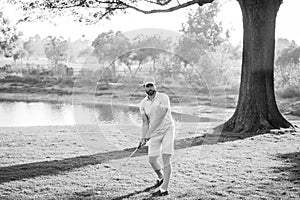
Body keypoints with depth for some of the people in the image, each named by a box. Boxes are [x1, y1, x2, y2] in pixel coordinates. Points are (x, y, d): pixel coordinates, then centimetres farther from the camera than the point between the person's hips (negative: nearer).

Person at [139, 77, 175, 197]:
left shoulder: (163, 98, -15)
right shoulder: (143, 104, 3)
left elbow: (159, 118, -22)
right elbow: (145, 122, 4)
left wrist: (148, 134, -26)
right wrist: (143, 138, -11)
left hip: (167, 130, -5)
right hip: (154, 134, 5)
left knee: (166, 160, -10)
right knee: (152, 160, 5)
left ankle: (164, 189, -8)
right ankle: (161, 178, 35)